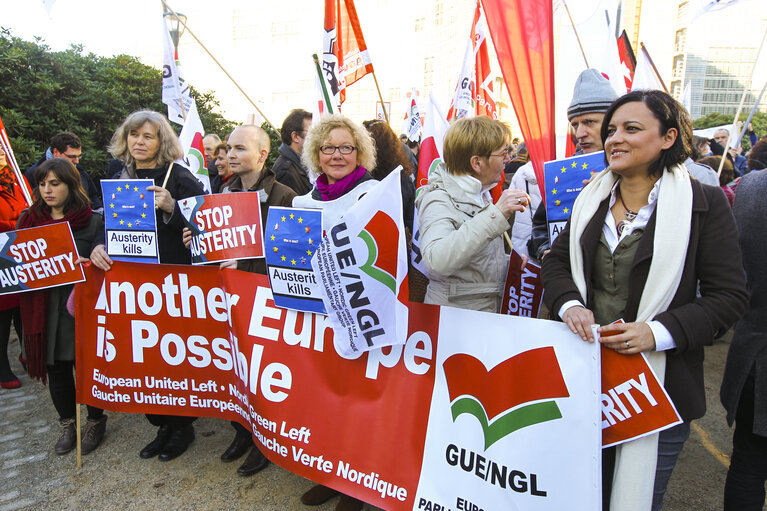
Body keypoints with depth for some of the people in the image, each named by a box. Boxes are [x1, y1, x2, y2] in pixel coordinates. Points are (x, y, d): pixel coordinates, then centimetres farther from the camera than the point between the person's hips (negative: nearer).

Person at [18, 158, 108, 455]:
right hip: (43, 309, 4)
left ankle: (95, 421, 27)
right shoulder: (28, 219, 8)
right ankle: (67, 423, 33)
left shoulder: (92, 221, -3)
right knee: (56, 369, 13)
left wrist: (88, 264, -26)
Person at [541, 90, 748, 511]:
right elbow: (556, 261, 11)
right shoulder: (592, 199, 7)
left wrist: (659, 331, -21)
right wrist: (569, 305, -10)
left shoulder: (704, 203, -7)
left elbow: (729, 296, -8)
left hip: (659, 384, -3)